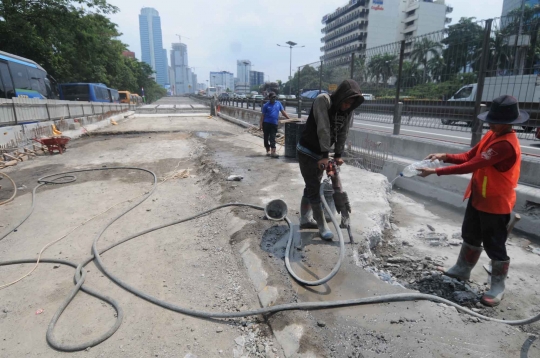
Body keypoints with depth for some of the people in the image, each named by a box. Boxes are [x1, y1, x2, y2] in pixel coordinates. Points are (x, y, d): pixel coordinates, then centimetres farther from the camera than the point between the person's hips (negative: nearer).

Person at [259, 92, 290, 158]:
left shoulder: (278, 103, 10)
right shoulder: (266, 105, 1)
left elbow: (283, 112, 9)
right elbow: (263, 115, 0)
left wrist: (289, 119, 0)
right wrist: (261, 124, -7)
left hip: (274, 124, 1)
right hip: (266, 123, -1)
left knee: (272, 138, -3)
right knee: (266, 138, 6)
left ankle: (273, 152, -9)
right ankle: (268, 151, 21)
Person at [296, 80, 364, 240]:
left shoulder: (348, 111, -4)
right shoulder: (322, 100, -24)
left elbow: (343, 134, 0)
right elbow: (323, 129, -28)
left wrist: (338, 155, -5)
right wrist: (325, 155, -28)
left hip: (320, 153, 7)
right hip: (307, 151, -7)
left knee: (312, 187, 15)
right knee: (314, 189, -4)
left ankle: (305, 219, 28)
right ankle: (322, 226, 6)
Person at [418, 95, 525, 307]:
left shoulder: (506, 144, -29)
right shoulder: (492, 135, 2)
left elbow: (471, 166, -32)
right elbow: (469, 156, 5)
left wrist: (436, 171, -30)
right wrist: (445, 157, -12)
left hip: (496, 204, -9)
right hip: (477, 198, 9)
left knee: (494, 246, 6)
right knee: (470, 237, 21)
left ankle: (497, 287, 24)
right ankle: (462, 270, 39)